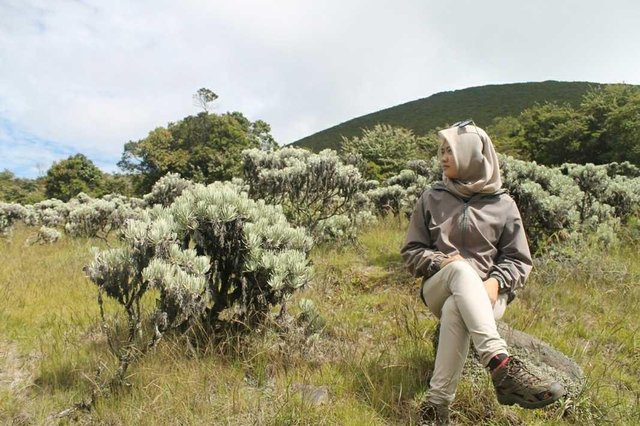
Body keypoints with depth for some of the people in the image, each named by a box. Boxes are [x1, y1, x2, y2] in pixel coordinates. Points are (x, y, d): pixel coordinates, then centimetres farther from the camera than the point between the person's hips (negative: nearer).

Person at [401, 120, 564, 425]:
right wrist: (441, 262, -14)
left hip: (487, 294, 0)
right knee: (461, 268, -37)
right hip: (439, 289, 1)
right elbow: (411, 252, 8)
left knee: (454, 309, -38)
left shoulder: (503, 204, 3)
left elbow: (519, 261, 5)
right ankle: (502, 366, -51)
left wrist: (496, 281, -17)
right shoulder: (431, 199, 6)